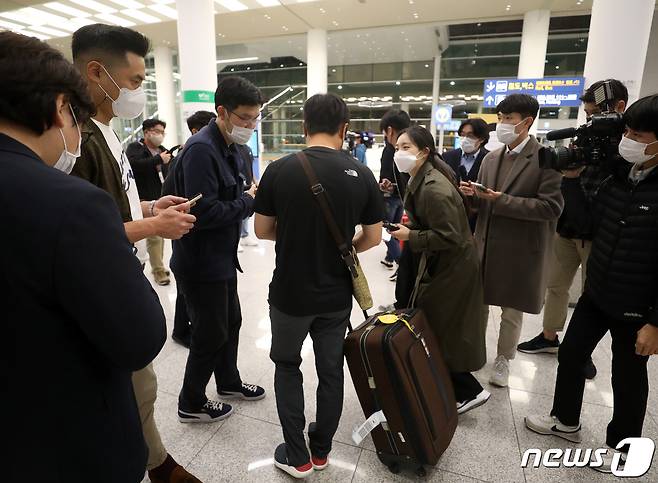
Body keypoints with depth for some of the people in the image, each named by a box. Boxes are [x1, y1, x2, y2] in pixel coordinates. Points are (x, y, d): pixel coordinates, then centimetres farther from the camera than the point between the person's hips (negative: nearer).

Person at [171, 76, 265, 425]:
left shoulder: (229, 148, 9)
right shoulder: (201, 150, -23)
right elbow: (203, 213, -30)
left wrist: (252, 195, -6)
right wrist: (250, 202, -19)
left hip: (222, 256, 10)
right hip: (202, 262, -9)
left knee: (230, 322, 22)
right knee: (211, 334, 6)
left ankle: (229, 382, 44)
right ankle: (191, 404, 28)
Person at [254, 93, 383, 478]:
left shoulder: (279, 170, -12)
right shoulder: (361, 174, -8)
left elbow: (262, 231, -3)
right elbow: (373, 238, -1)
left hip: (290, 293, -1)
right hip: (337, 295, 2)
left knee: (287, 366, 20)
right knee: (331, 370, 19)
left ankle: (297, 457, 28)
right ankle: (321, 451, 37)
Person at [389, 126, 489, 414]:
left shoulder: (434, 188, -26)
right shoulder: (418, 181, 4)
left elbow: (449, 237, -26)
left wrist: (410, 236, -20)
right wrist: (408, 226, 3)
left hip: (451, 269, -10)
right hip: (436, 264, 10)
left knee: (439, 332, 2)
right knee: (429, 324, 20)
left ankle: (469, 391, 21)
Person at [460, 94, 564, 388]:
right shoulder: (491, 158, 8)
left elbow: (552, 207, -18)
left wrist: (502, 200, -22)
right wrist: (472, 195, -10)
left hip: (520, 251, -5)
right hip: (486, 246, 5)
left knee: (512, 312, 12)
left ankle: (503, 360, 33)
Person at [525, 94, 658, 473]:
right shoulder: (619, 174, -1)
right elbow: (591, 218, 7)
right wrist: (573, 179, -7)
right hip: (596, 294, 6)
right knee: (570, 355, 18)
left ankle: (622, 447, 38)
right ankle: (566, 420, 41)